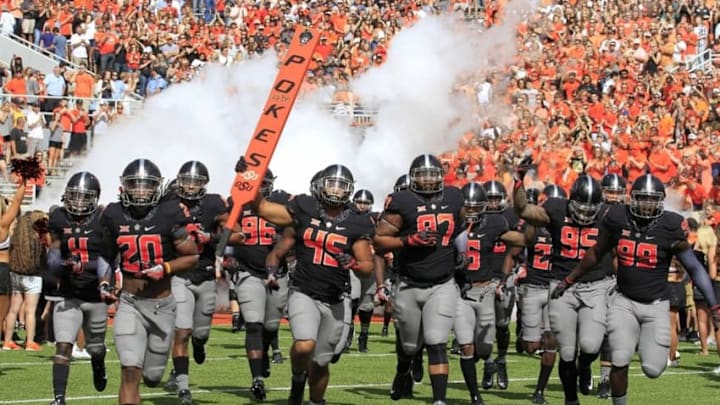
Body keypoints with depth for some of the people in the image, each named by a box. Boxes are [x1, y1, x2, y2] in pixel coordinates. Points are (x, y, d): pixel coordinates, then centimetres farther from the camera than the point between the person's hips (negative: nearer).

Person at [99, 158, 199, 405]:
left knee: (152, 376, 14)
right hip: (129, 303, 0)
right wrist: (104, 282, 1)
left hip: (162, 304, 0)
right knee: (130, 373, -16)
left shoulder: (169, 216, -10)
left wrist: (165, 268, -18)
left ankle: (152, 369, 51)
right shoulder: (114, 217, -2)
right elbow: (106, 254, 15)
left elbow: (192, 257, -4)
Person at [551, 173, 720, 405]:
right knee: (620, 362, -12)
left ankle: (648, 344, 31)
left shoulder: (670, 227, -12)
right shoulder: (617, 219, -6)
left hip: (656, 305, -1)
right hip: (625, 302, 1)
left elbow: (694, 268, -5)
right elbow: (596, 254, 11)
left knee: (653, 370, -5)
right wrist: (569, 280, 18)